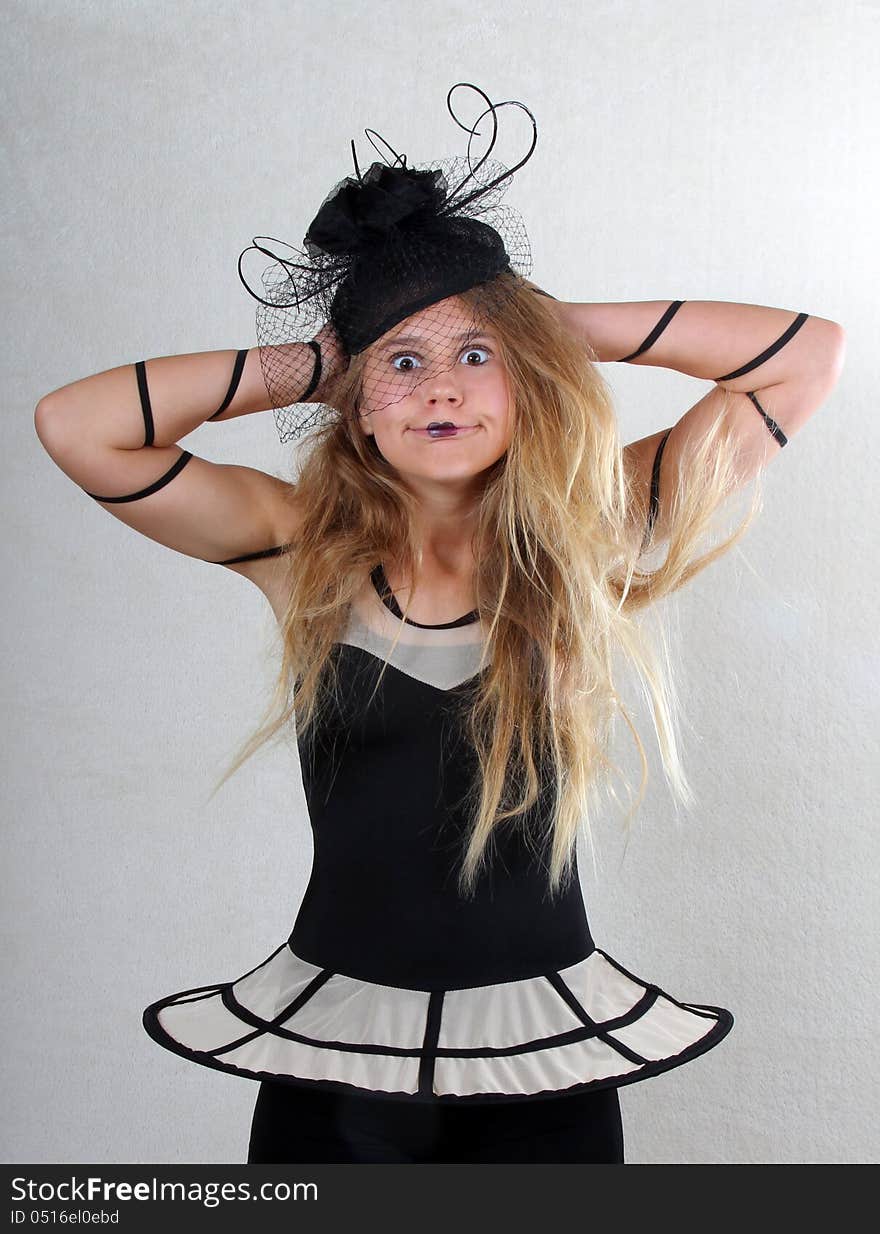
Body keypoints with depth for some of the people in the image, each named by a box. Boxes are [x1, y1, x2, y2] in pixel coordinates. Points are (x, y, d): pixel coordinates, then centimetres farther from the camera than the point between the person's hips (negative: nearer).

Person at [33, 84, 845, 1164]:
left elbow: (809, 354, -3)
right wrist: (303, 365, -5)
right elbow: (74, 426, -10)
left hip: (544, 1041, 0)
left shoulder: (591, 534, -4)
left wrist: (565, 328, -4)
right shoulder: (305, 548, -4)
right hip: (331, 1039, 0)